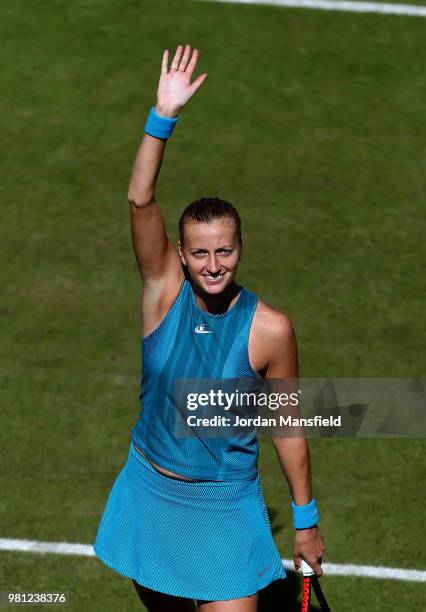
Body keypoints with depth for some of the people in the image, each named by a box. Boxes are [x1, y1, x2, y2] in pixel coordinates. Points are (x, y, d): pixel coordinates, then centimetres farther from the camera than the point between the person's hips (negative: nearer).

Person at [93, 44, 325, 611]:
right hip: (148, 493, 3)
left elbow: (287, 426, -4)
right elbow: (141, 200, -25)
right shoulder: (164, 288, -11)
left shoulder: (270, 329, -15)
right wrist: (163, 116, -37)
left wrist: (306, 521, 2)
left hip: (224, 507, -2)